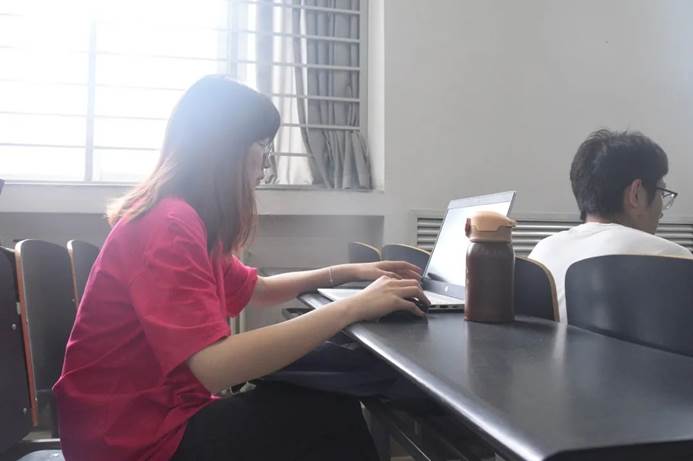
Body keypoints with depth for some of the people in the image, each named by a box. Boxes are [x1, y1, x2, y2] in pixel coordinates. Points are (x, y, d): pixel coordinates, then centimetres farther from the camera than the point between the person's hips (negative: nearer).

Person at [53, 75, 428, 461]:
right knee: (334, 414, -10)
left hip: (163, 411, 9)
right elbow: (214, 367, -36)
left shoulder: (190, 218, 8)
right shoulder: (169, 225, -25)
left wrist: (347, 273, 12)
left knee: (329, 402, 4)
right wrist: (354, 307, -32)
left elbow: (256, 289, 20)